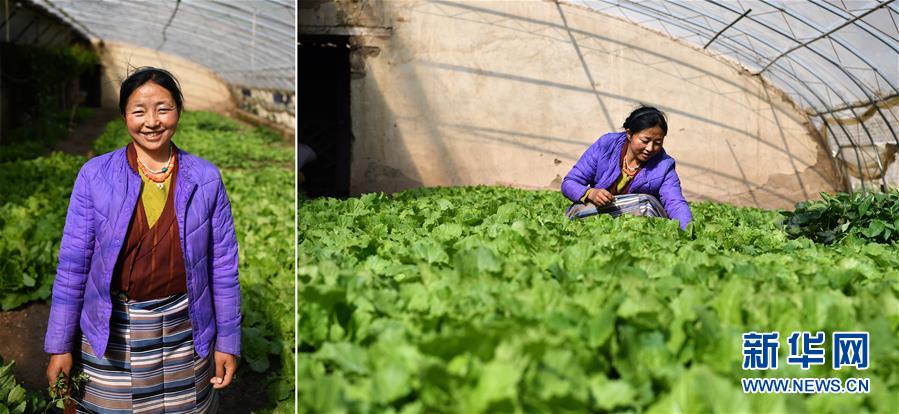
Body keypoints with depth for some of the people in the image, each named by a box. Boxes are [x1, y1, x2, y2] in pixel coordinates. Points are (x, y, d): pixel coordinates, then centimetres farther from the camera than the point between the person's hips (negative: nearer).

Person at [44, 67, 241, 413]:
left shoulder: (206, 179, -2)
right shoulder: (94, 175, -5)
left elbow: (223, 265, 1)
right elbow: (73, 264, -1)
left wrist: (228, 342, 1)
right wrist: (60, 345, -1)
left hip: (183, 330, 1)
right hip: (111, 333, 0)